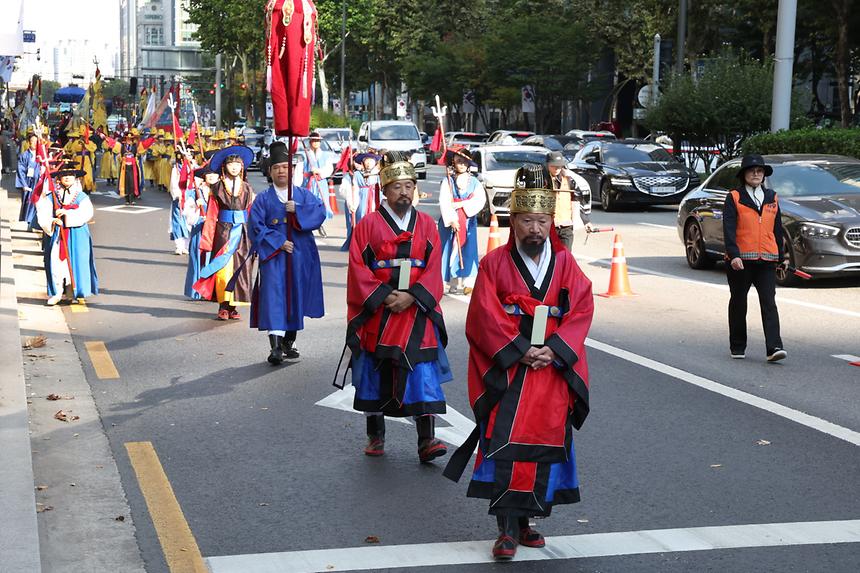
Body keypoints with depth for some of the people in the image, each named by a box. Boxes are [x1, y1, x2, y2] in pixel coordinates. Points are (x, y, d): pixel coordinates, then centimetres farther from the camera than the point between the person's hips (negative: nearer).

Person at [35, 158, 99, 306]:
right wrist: (52, 221, -22)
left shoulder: (81, 197, 3)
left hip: (76, 237, -1)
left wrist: (67, 214, -22)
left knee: (75, 263, 0)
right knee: (56, 262, -4)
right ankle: (57, 293, 4)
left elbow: (86, 213, -12)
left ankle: (72, 293, 12)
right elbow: (43, 214, -1)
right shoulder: (51, 196, 5)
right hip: (56, 235, 1)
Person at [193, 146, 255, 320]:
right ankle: (223, 306, 2)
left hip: (243, 233, 2)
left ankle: (232, 307, 10)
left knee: (240, 268, 2)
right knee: (223, 268, -6)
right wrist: (207, 240, -4)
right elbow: (211, 215, 0)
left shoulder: (247, 189, 8)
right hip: (224, 232, -2)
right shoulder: (218, 188, 2)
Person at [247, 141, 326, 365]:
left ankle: (289, 342, 22)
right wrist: (279, 243, -14)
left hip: (300, 256, 3)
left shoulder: (304, 195, 11)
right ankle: (275, 346, -21)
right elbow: (256, 226, -4)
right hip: (273, 254, -2)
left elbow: (320, 211, -5)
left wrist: (297, 211, -18)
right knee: (274, 294, -14)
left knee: (296, 294, 7)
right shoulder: (263, 199, 6)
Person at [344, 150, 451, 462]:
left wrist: (411, 296, -14)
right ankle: (375, 435, 20)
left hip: (417, 312, 0)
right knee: (375, 373, 6)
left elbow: (434, 269, 1)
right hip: (376, 312, 0)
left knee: (422, 374, -7)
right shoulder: (368, 225, 3)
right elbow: (358, 269, -3)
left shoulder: (426, 224, 8)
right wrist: (383, 296, -14)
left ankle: (427, 440, -5)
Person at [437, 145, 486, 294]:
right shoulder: (447, 181, 2)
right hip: (449, 221, -1)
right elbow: (444, 202, -8)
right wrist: (451, 219, -19)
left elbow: (481, 200, -4)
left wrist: (461, 204, -13)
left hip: (469, 220, 1)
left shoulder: (474, 181, 8)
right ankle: (454, 283, 2)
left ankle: (468, 283, -2)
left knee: (468, 251, -3)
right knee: (451, 250, -2)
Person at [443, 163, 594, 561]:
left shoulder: (565, 263, 7)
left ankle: (526, 521, 18)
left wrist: (553, 349, -14)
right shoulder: (495, 263, 0)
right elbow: (485, 316, -7)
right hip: (506, 368, -3)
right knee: (505, 443, -11)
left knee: (545, 443, 6)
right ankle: (508, 530, -8)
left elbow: (582, 310, -1)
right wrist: (520, 351, -16)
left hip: (553, 369, 3)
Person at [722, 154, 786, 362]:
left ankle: (774, 347, -15)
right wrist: (733, 255, -22)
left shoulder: (771, 197, 12)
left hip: (766, 259, 2)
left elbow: (777, 229, 17)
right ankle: (737, 347, 21)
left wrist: (781, 257, 16)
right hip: (740, 260, -2)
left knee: (769, 303, -8)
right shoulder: (734, 198, -1)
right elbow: (728, 228, -10)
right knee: (738, 303, 8)